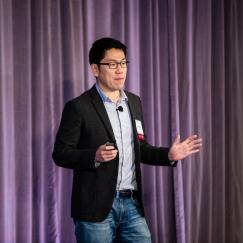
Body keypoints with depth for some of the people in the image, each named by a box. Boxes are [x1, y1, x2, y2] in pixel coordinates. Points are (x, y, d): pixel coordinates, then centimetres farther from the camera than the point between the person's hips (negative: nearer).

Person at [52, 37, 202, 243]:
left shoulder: (134, 102, 12)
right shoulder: (79, 107, -7)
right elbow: (61, 153, -8)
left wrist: (169, 155, 2)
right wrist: (95, 156, -23)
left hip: (132, 203, 5)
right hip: (96, 206, -5)